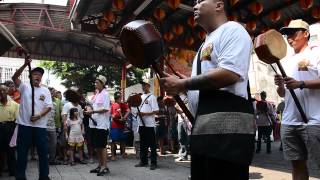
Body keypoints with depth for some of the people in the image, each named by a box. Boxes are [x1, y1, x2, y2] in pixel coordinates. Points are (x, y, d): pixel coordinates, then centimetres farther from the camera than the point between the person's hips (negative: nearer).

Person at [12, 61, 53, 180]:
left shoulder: (45, 90, 9)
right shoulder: (25, 87, 5)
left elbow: (49, 107, 2)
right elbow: (14, 77, -13)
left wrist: (39, 115, -15)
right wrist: (25, 65, -24)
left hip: (40, 126, 2)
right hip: (24, 124, -1)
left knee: (43, 151, 6)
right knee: (22, 152, 5)